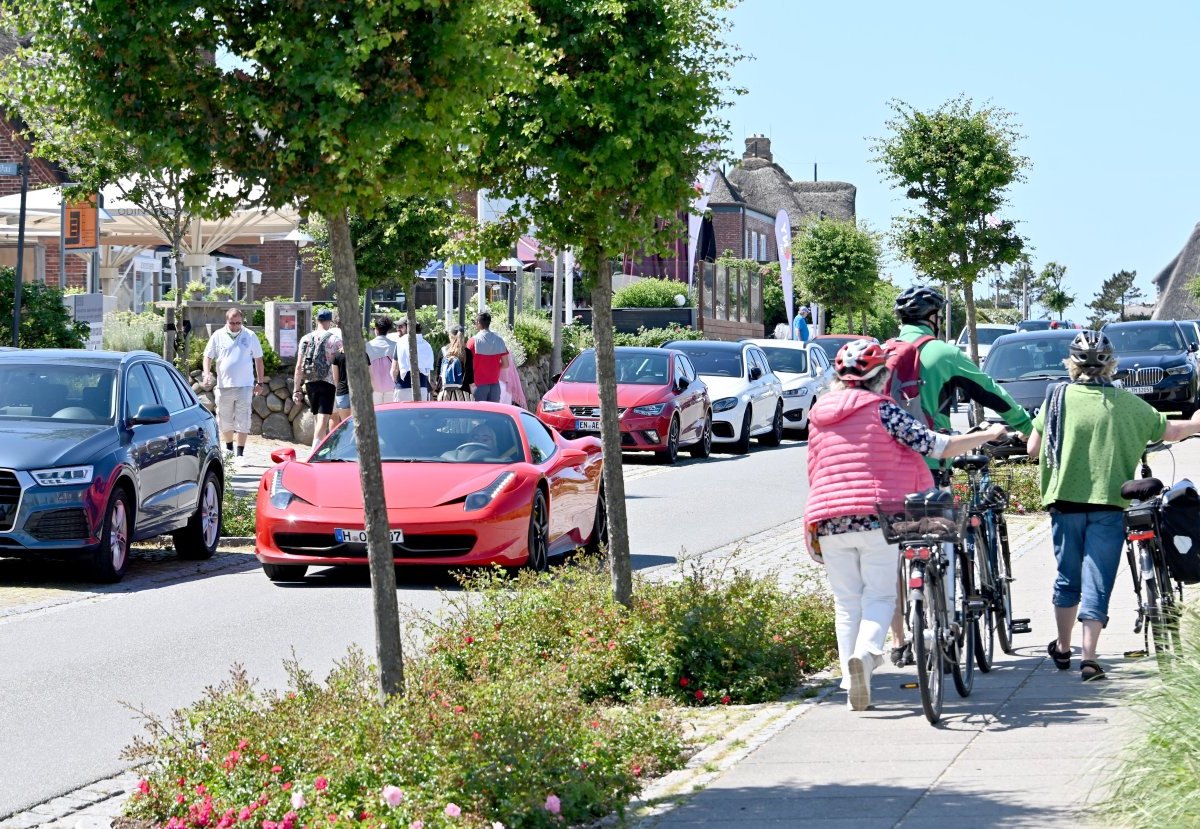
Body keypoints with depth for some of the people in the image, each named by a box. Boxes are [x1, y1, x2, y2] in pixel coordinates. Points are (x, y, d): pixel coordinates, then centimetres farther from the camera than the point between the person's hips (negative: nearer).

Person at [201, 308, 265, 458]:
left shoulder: (250, 336, 4)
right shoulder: (218, 336, 4)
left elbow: (258, 360, 10)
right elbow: (208, 356, 8)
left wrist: (260, 382, 8)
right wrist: (207, 373, -10)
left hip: (245, 386, -1)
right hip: (224, 386, 2)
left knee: (242, 421, -5)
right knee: (225, 421, 10)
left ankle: (240, 453, -2)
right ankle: (228, 448, 27)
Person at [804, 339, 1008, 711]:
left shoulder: (819, 414, 13)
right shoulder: (882, 410, -3)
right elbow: (939, 446, -6)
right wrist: (989, 435, 7)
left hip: (829, 521, 4)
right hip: (876, 515, -4)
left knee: (846, 603, 10)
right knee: (880, 596, 4)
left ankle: (854, 688, 7)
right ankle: (865, 652, -24)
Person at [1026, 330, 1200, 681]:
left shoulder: (1058, 397, -3)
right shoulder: (1127, 403, -1)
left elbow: (1033, 449, -1)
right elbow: (1169, 431, 9)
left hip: (1065, 501, 1)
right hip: (1109, 504, -1)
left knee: (1068, 577, 17)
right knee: (1097, 583, 0)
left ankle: (1062, 648, 28)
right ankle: (1089, 658, -8)